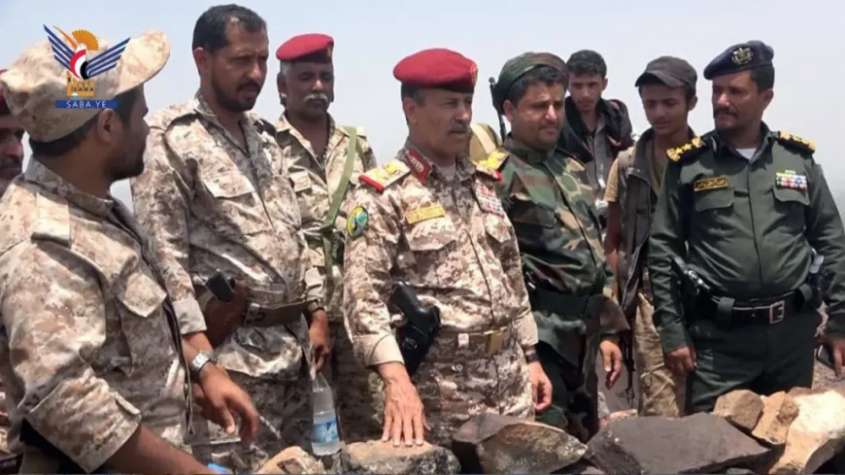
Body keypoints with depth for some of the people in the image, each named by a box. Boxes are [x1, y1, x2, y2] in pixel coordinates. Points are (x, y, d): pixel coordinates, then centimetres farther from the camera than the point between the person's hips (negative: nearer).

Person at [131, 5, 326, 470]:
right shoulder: (168, 138, -9)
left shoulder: (265, 137, 14)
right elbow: (163, 253, -15)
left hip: (294, 343, 8)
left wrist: (316, 313, 13)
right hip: (231, 349, -7)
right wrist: (199, 347, -20)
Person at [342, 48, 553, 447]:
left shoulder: (483, 184, 12)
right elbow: (364, 298, -18)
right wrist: (397, 380, -29)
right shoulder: (381, 196, -9)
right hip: (441, 389, -6)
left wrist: (530, 359, 15)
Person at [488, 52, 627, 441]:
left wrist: (606, 331, 16)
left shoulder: (572, 170, 14)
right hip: (538, 338, -8)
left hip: (583, 337, 8)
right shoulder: (497, 176, -11)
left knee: (588, 444, 16)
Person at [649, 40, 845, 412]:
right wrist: (672, 333, -6)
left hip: (793, 331, 3)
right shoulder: (688, 166, -2)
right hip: (719, 336, -2)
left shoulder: (799, 159, 5)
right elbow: (662, 252, -2)